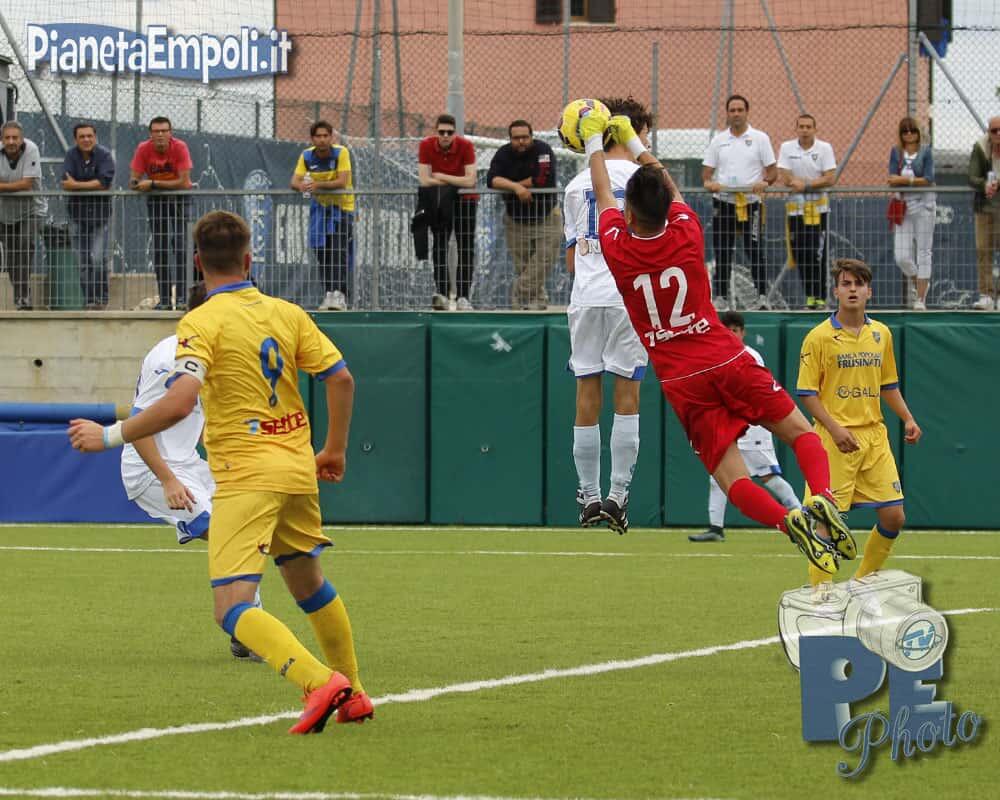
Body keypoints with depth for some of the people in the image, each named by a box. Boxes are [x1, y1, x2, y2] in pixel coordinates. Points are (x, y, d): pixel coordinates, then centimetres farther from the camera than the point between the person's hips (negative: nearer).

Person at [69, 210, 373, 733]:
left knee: (233, 609, -13)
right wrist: (334, 450, 20)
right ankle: (353, 695, 35)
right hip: (297, 470, 7)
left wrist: (111, 436, -15)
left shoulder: (201, 323, -10)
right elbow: (340, 378, 7)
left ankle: (321, 682, -31)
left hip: (245, 476, -7)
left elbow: (179, 402, -23)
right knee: (307, 582, 27)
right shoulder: (287, 314, 8)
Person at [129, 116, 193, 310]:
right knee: (159, 249, 3)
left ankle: (182, 296, -13)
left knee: (181, 245, -13)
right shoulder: (144, 149, -14)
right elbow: (133, 181, -12)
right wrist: (135, 183, -36)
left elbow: (184, 182, -26)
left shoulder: (180, 147, -22)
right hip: (156, 199, 3)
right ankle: (164, 299, 7)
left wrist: (153, 183, -28)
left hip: (180, 196, -3)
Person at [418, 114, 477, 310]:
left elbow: (470, 181, -24)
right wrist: (455, 182, -19)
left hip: (464, 199, -1)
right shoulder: (426, 146, -13)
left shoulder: (465, 146, -18)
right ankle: (441, 294, -10)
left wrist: (441, 177, -20)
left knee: (466, 248, -4)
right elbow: (424, 180, -19)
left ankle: (463, 297, -3)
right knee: (439, 246, -6)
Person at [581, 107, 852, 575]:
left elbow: (603, 195, 16)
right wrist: (631, 140, 36)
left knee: (731, 477, -5)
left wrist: (594, 142, 32)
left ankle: (789, 521, -33)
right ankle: (822, 498, -21)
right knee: (801, 432, 10)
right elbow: (668, 187, 21)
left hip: (684, 383, -1)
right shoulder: (687, 234, 0)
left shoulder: (617, 248, -4)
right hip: (730, 361, 1)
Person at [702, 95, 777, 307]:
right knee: (722, 252, 2)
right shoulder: (718, 140, 12)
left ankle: (762, 295, 0)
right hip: (723, 201, 2)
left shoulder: (760, 139, 5)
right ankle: (720, 296, 7)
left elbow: (772, 171, 3)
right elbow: (707, 170, 11)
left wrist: (764, 182, -18)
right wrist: (708, 182, -12)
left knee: (755, 250, -5)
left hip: (751, 202, -2)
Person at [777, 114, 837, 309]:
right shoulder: (786, 147, 3)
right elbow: (784, 178, -4)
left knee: (817, 255, -7)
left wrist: (805, 185, -16)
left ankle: (821, 297, -4)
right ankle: (809, 296, 11)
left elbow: (830, 179, -7)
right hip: (795, 206, 2)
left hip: (819, 207, -2)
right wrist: (815, 182, -9)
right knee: (800, 254, 2)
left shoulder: (824, 148, -1)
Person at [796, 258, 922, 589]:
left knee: (893, 517, 2)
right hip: (836, 441, -5)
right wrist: (835, 428, -18)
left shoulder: (881, 334, 10)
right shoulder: (819, 337, -6)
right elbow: (807, 392, -7)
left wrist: (907, 419, 8)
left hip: (874, 436, 5)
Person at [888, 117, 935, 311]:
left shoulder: (925, 152, 1)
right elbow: (892, 178, -1)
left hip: (923, 204, -3)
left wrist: (904, 180, -12)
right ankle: (914, 279, 29)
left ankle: (920, 300, 1)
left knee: (923, 252, -3)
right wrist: (916, 180, -14)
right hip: (903, 205, 3)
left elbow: (929, 179, -8)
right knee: (901, 256, -2)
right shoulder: (896, 152, 9)